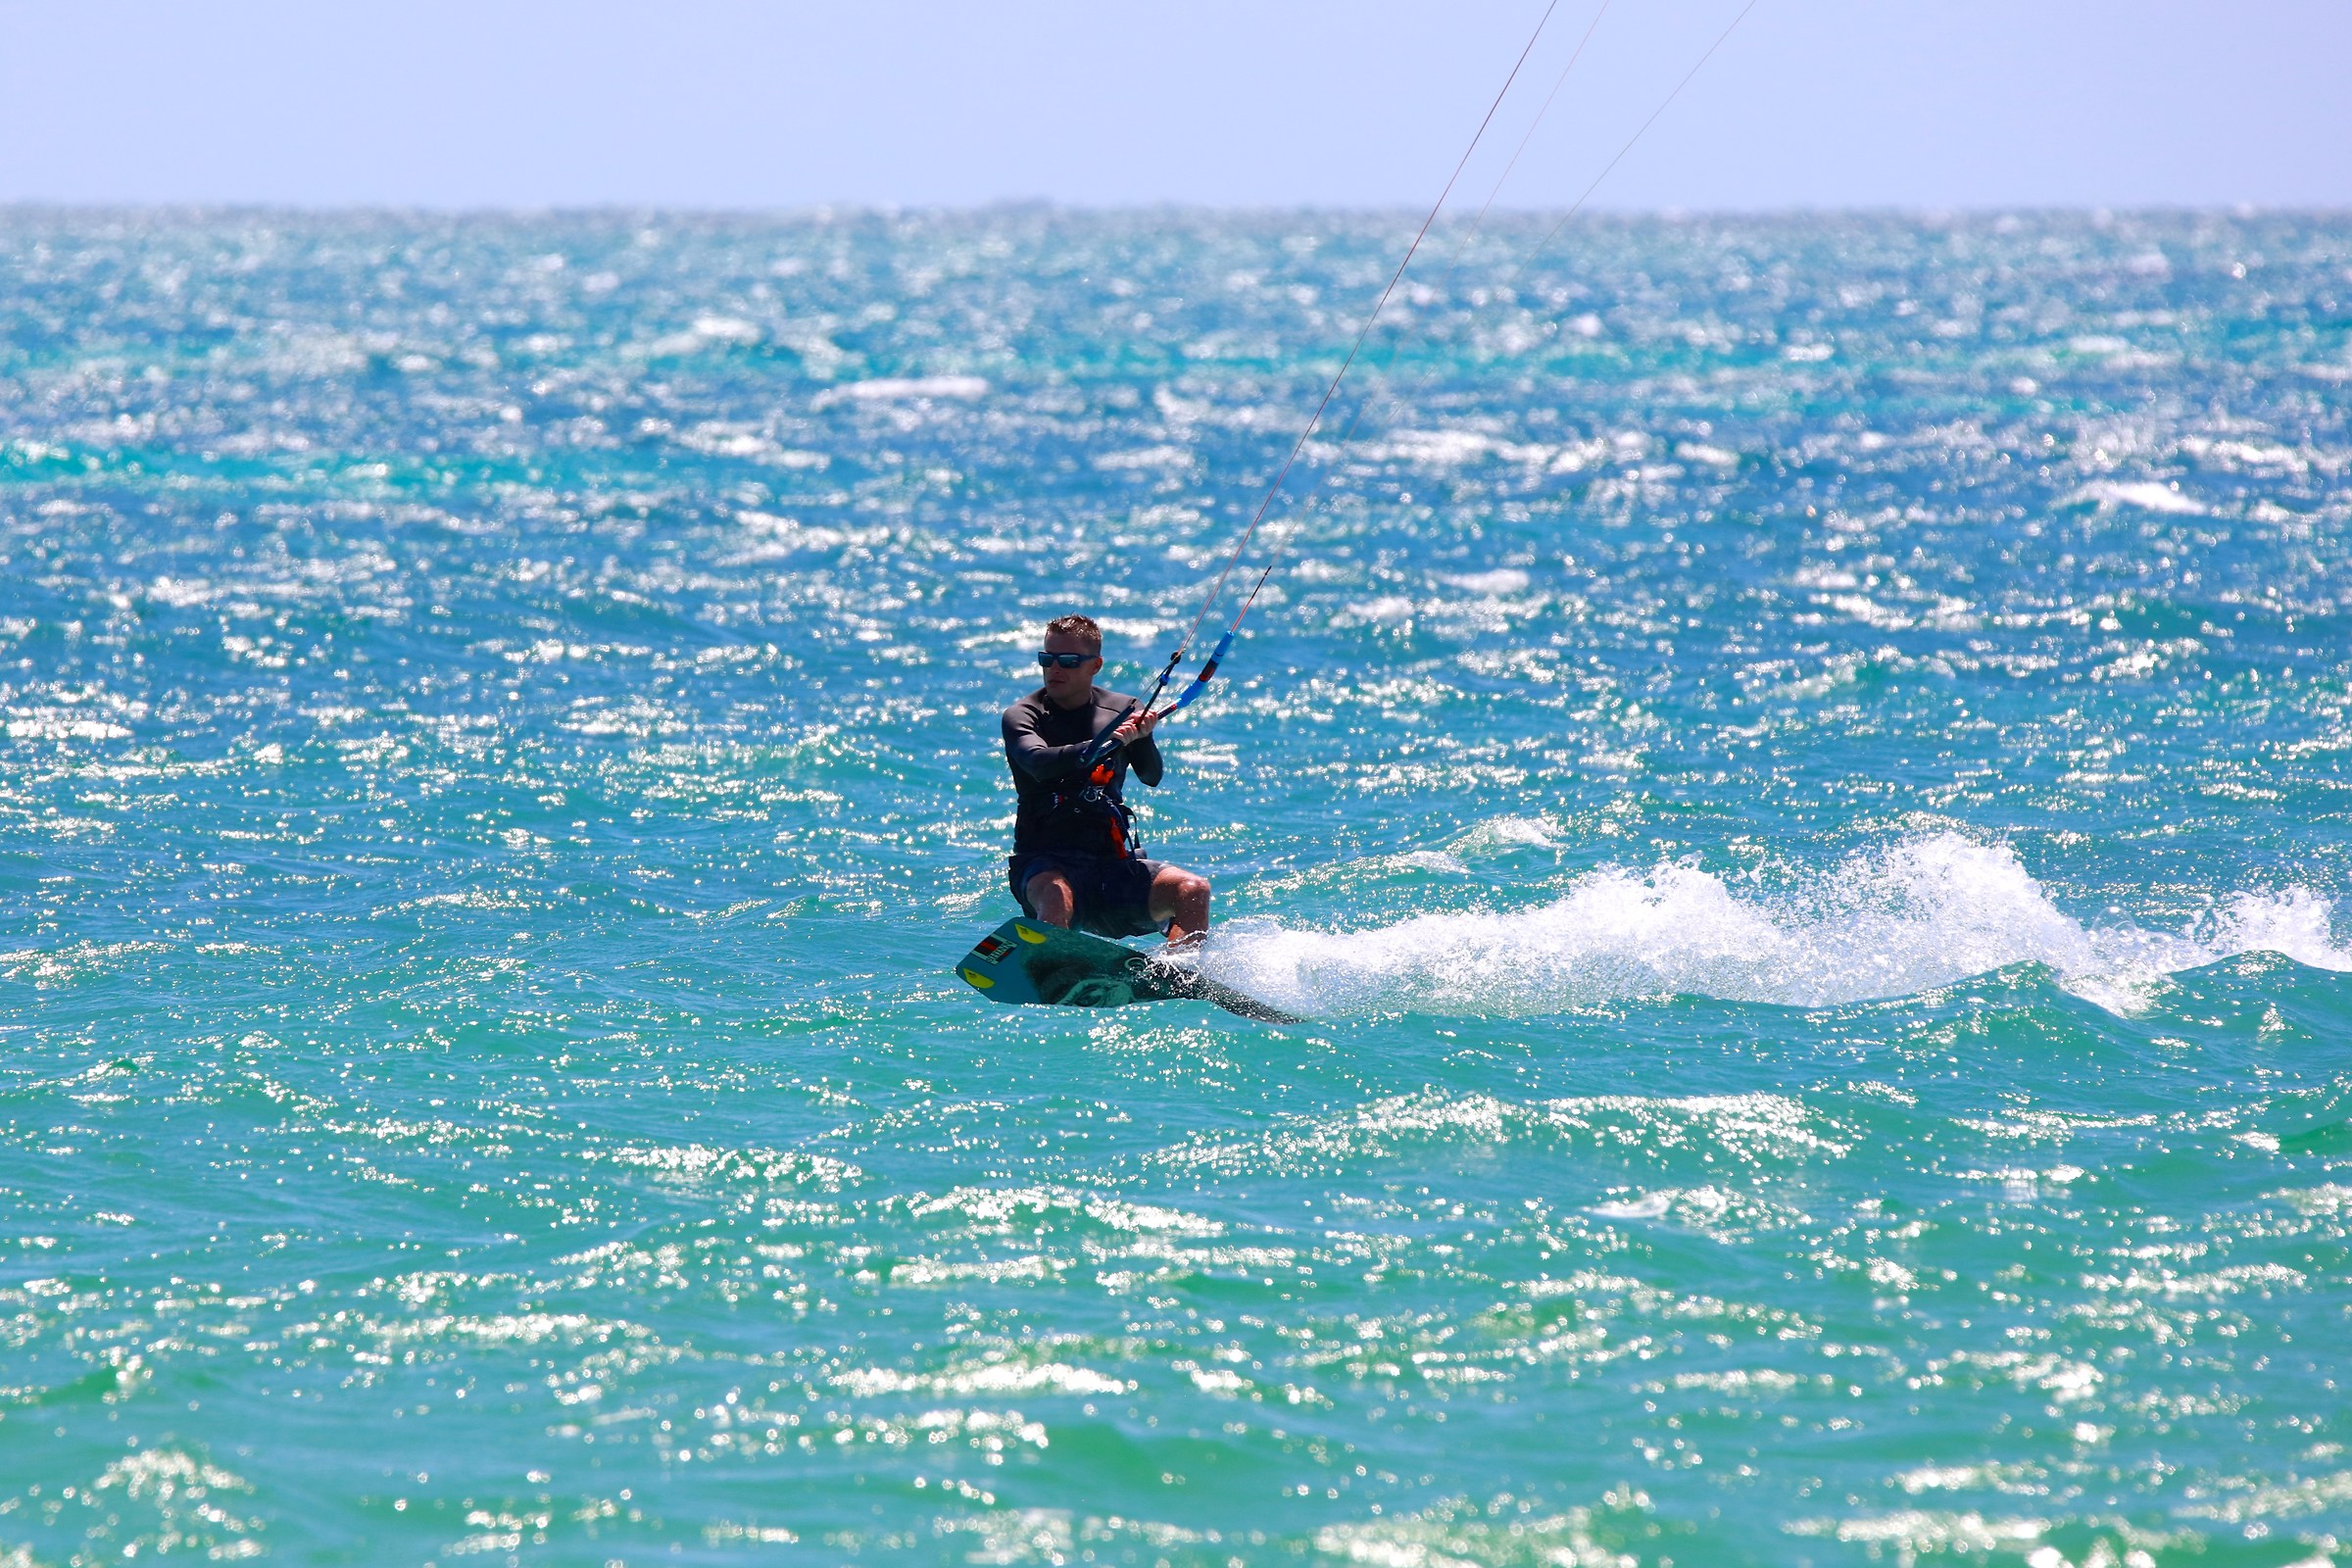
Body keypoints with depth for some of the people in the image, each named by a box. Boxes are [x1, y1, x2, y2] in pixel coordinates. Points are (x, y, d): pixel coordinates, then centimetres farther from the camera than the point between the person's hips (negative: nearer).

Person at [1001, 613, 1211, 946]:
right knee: (1056, 898, -38)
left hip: (1113, 860, 3)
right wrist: (1105, 744, -36)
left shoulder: (1122, 710, 9)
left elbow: (1152, 777, -4)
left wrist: (1142, 738, -26)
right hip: (1045, 862, -3)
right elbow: (1039, 762, -21)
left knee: (1194, 890, -19)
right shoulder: (1022, 716, 1)